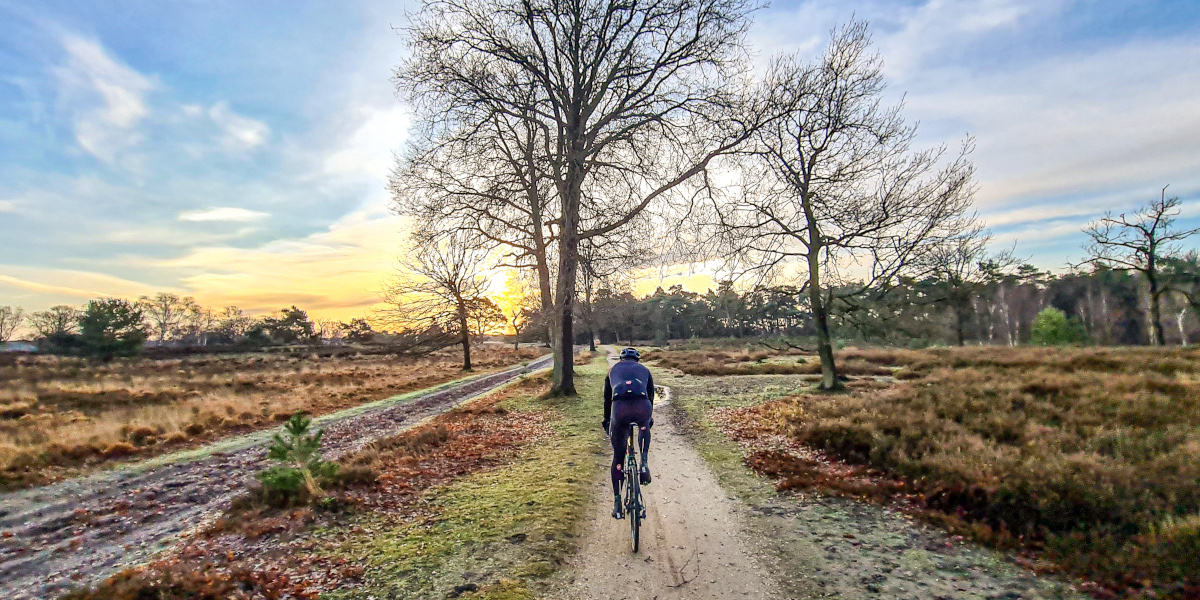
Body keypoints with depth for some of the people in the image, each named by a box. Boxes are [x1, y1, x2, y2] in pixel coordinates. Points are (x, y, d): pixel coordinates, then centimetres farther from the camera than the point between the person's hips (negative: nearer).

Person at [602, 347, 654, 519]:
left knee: (618, 456, 17)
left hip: (620, 408, 0)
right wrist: (649, 419, 54)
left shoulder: (614, 369, 32)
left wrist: (606, 420, 49)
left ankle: (617, 502, 17)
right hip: (642, 406, 1)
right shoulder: (644, 369, 31)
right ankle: (644, 463, 19)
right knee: (645, 428, 39)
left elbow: (607, 398, 36)